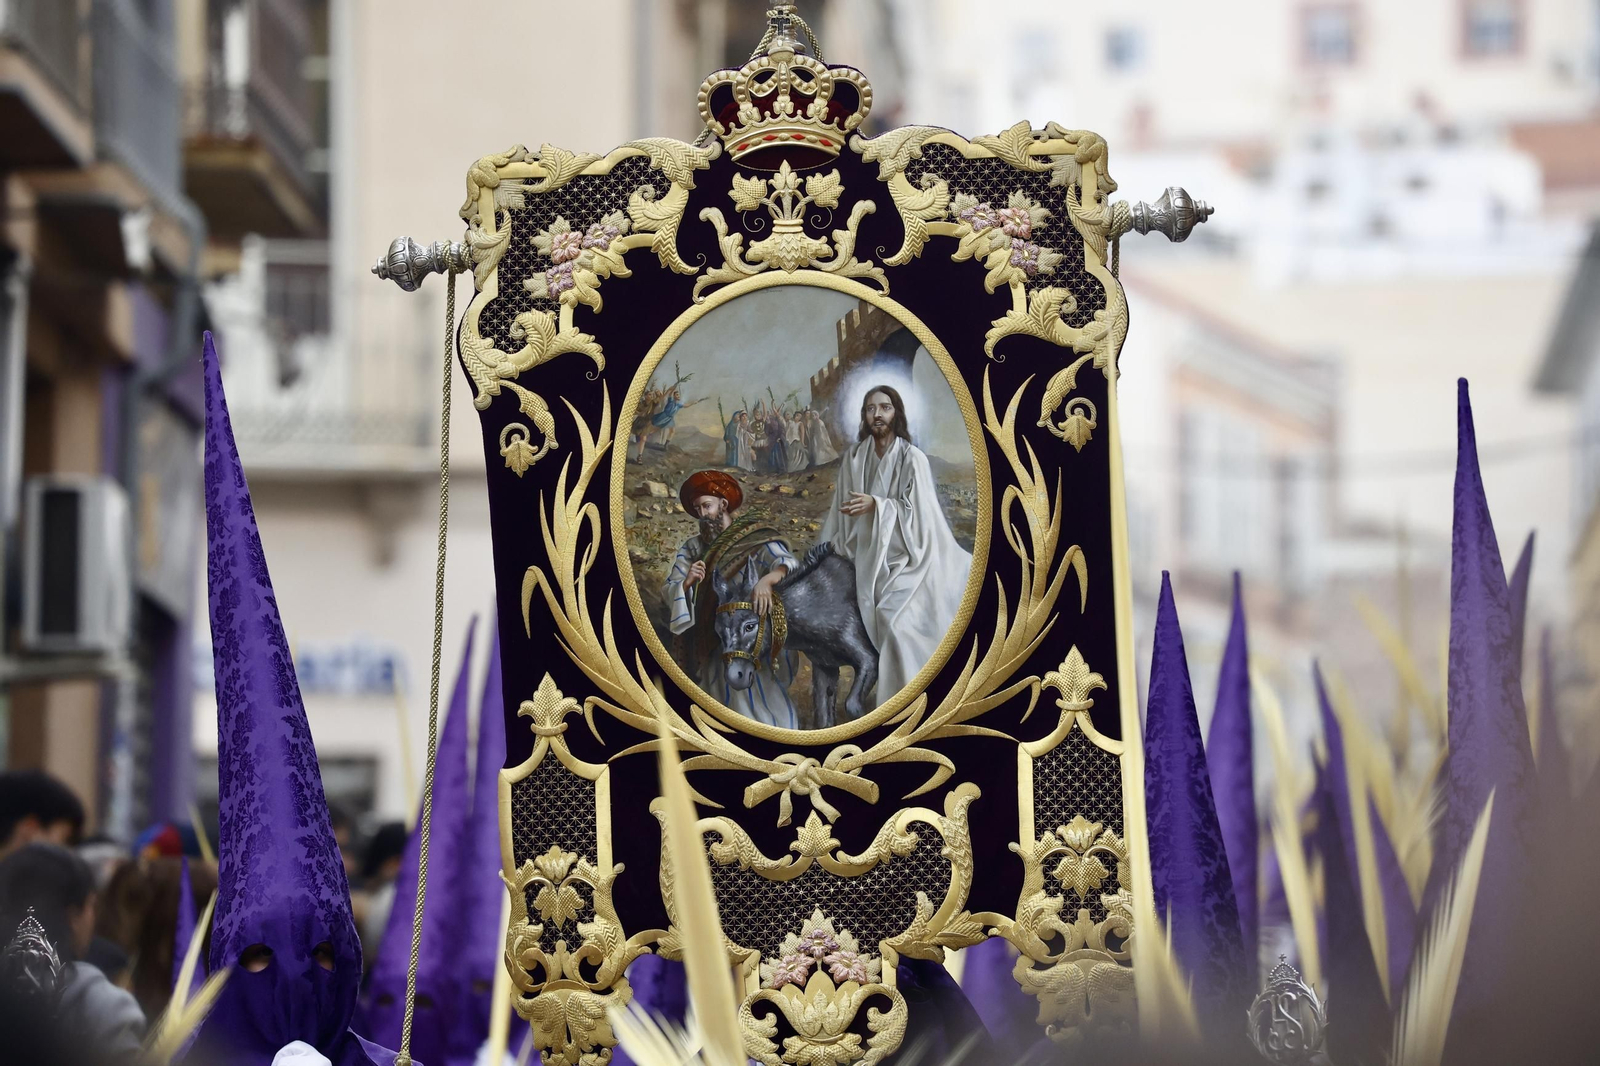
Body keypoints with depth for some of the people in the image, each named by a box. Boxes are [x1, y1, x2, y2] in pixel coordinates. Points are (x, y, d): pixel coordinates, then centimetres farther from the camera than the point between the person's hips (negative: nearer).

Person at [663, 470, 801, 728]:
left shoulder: (755, 539, -4)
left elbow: (785, 562, -21)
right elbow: (669, 591, 2)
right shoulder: (693, 549, 9)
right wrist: (686, 583, -22)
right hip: (713, 647, 5)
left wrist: (767, 580, -43)